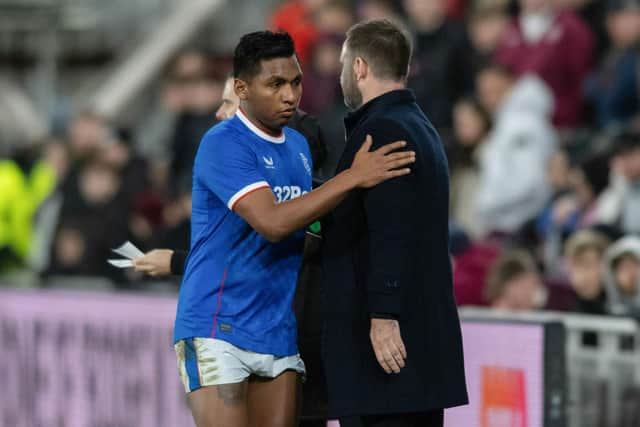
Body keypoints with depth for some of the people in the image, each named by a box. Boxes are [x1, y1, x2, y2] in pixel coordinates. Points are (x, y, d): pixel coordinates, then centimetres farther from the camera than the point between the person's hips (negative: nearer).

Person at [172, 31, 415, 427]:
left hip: (280, 331, 7)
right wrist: (353, 178, -26)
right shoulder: (223, 144, -12)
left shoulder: (299, 146, 13)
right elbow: (271, 222, -25)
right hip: (219, 330, -7)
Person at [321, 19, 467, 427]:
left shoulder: (381, 132, -12)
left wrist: (383, 317, -23)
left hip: (388, 332, -10)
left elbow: (390, 235, -21)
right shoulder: (421, 128, 19)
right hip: (426, 328, 10)